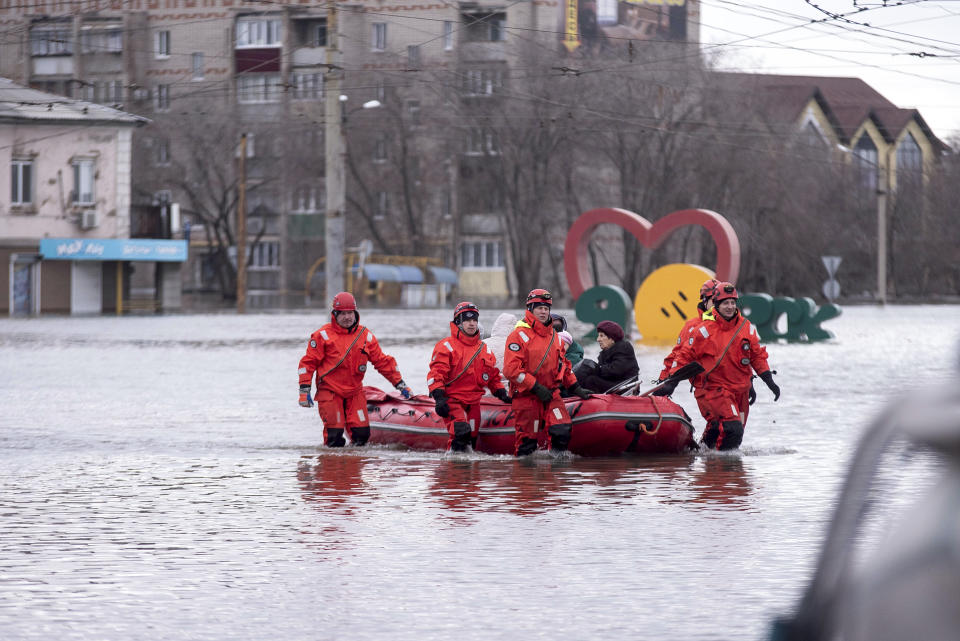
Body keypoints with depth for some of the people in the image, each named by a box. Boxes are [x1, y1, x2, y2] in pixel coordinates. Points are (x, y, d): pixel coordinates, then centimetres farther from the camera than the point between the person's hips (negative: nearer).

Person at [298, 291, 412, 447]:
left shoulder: (365, 336, 6)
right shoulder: (323, 335, -5)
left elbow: (382, 361, 12)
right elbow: (308, 362, -2)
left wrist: (400, 384, 9)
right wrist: (304, 390, -8)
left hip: (355, 392, 3)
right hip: (330, 392, -3)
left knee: (362, 433, -6)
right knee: (334, 433, -13)